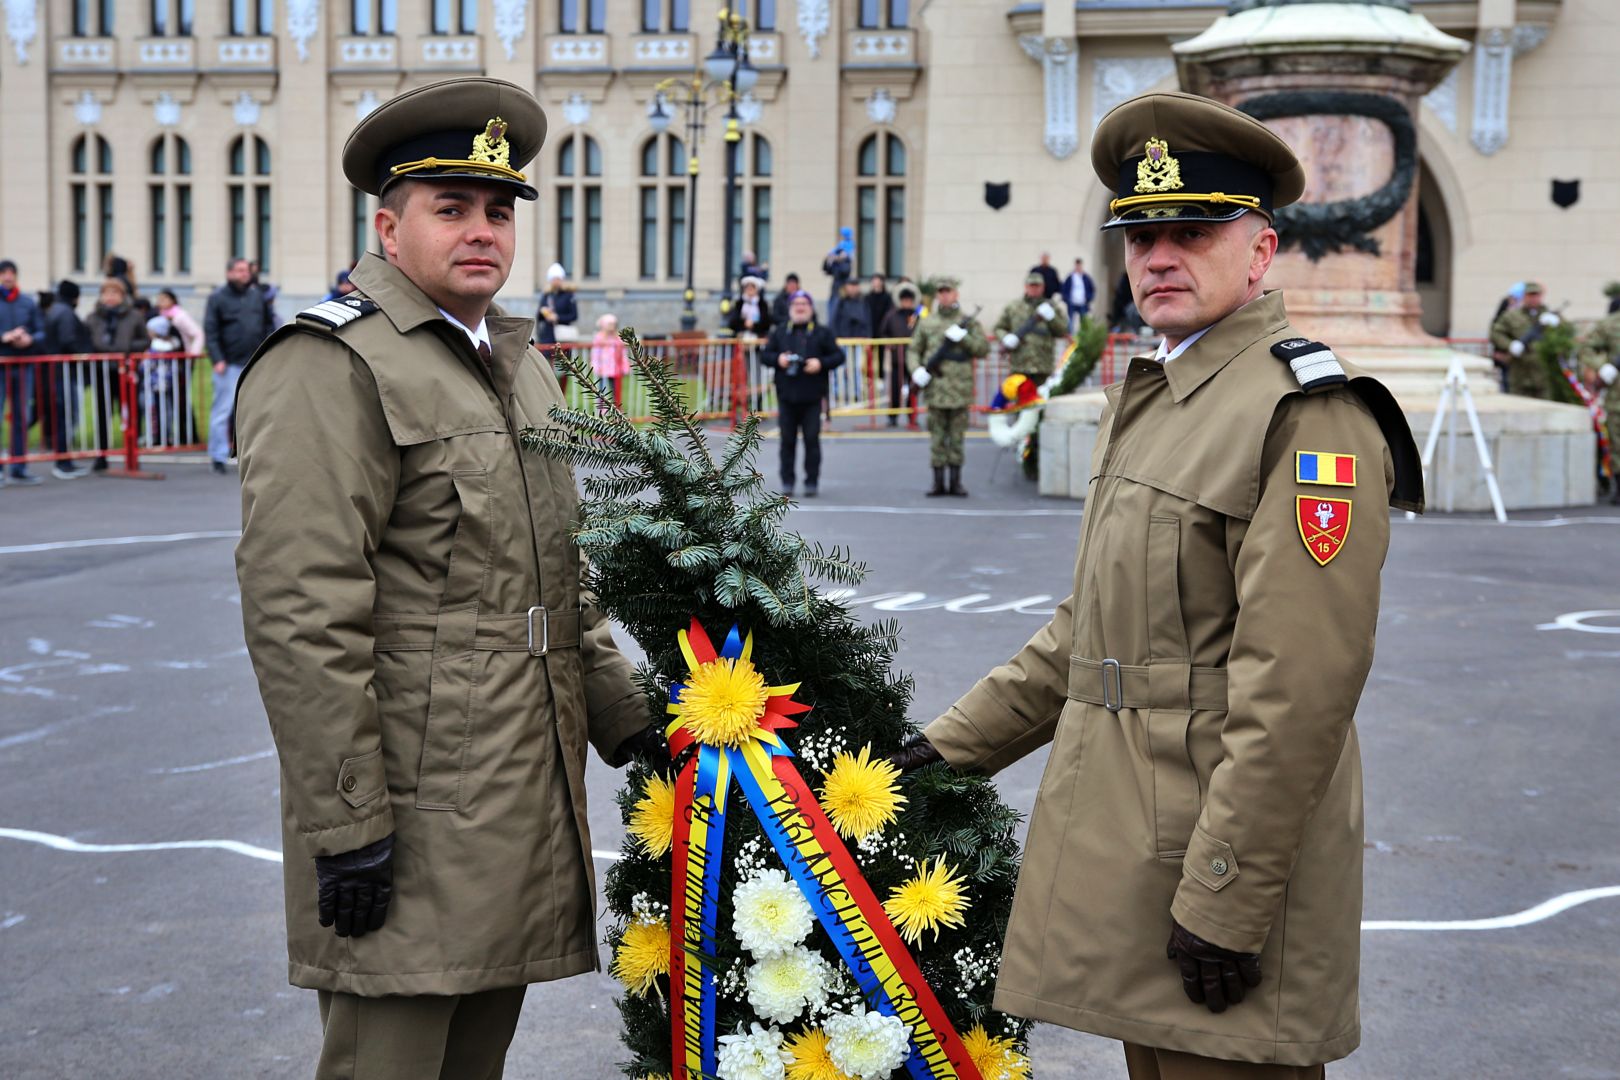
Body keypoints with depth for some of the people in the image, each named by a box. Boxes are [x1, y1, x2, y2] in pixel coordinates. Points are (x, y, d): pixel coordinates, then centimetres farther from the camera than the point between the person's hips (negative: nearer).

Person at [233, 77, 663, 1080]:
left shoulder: (520, 361, 19)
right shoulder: (330, 365, -11)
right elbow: (301, 616, -18)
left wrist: (623, 718, 19)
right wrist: (346, 826, -20)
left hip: (527, 799, 8)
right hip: (412, 809, -8)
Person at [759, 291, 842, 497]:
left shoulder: (822, 333, 5)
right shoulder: (780, 332, 10)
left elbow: (838, 356, 4)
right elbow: (764, 355, 10)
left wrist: (821, 363, -12)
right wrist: (777, 359, -9)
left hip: (812, 397, -2)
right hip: (786, 396, 2)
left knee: (812, 439, -1)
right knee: (788, 439, 4)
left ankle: (812, 481, 5)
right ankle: (787, 481, 12)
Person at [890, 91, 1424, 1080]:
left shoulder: (1309, 416, -16)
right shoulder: (1149, 400, 15)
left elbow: (1299, 692, -22)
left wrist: (1225, 904, -22)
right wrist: (957, 741, 19)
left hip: (1221, 858, -9)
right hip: (1126, 854, 9)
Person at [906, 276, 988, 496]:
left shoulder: (968, 322, 6)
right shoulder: (926, 323, 10)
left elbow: (983, 349, -1)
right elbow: (913, 351, 11)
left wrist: (962, 337, -14)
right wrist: (916, 370, -7)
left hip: (960, 389, -1)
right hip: (935, 388, 1)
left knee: (957, 437, 4)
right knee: (937, 437, 2)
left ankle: (956, 482, 10)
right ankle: (938, 482, 7)